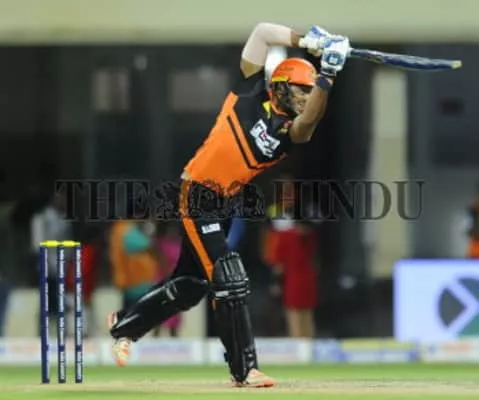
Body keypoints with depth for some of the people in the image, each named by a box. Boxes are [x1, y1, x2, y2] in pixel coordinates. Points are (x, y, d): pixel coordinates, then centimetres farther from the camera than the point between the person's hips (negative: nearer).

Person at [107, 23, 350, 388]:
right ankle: (244, 369, -10)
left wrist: (328, 76, -27)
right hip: (197, 196, -8)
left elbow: (308, 122, -22)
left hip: (223, 205, 8)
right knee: (230, 281, -12)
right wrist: (307, 42, -17)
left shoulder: (288, 131, 2)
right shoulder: (252, 94, -7)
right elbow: (263, 32, -10)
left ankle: (126, 323, 38)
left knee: (192, 284, 18)